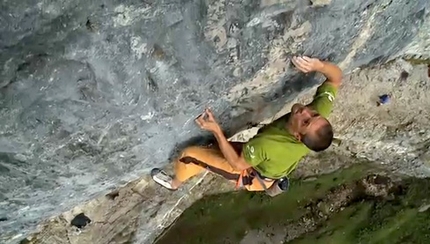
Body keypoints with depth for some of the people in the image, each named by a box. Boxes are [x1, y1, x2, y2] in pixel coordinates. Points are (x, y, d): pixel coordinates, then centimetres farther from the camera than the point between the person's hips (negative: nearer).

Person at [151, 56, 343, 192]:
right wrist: (318, 65, -42)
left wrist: (216, 131, -35)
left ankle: (174, 183, 37)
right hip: (274, 169, 6)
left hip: (252, 176, -5)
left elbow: (237, 163, -29)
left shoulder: (268, 145, -48)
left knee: (189, 155, 4)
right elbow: (336, 77, -20)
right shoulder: (319, 112, -34)